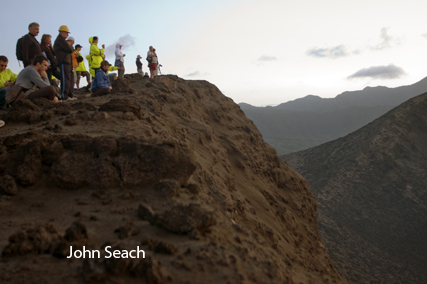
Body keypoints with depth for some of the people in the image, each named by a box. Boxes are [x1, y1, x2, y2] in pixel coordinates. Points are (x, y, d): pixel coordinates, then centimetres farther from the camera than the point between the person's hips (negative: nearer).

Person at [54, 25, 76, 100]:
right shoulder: (60, 39, -7)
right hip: (64, 62, -11)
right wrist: (71, 48, 5)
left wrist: (70, 49, 4)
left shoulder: (61, 40, 27)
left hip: (68, 62, 11)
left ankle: (70, 95, 15)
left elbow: (70, 50, 24)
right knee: (66, 79, -13)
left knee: (71, 78, 11)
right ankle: (64, 96, -13)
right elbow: (69, 49, -15)